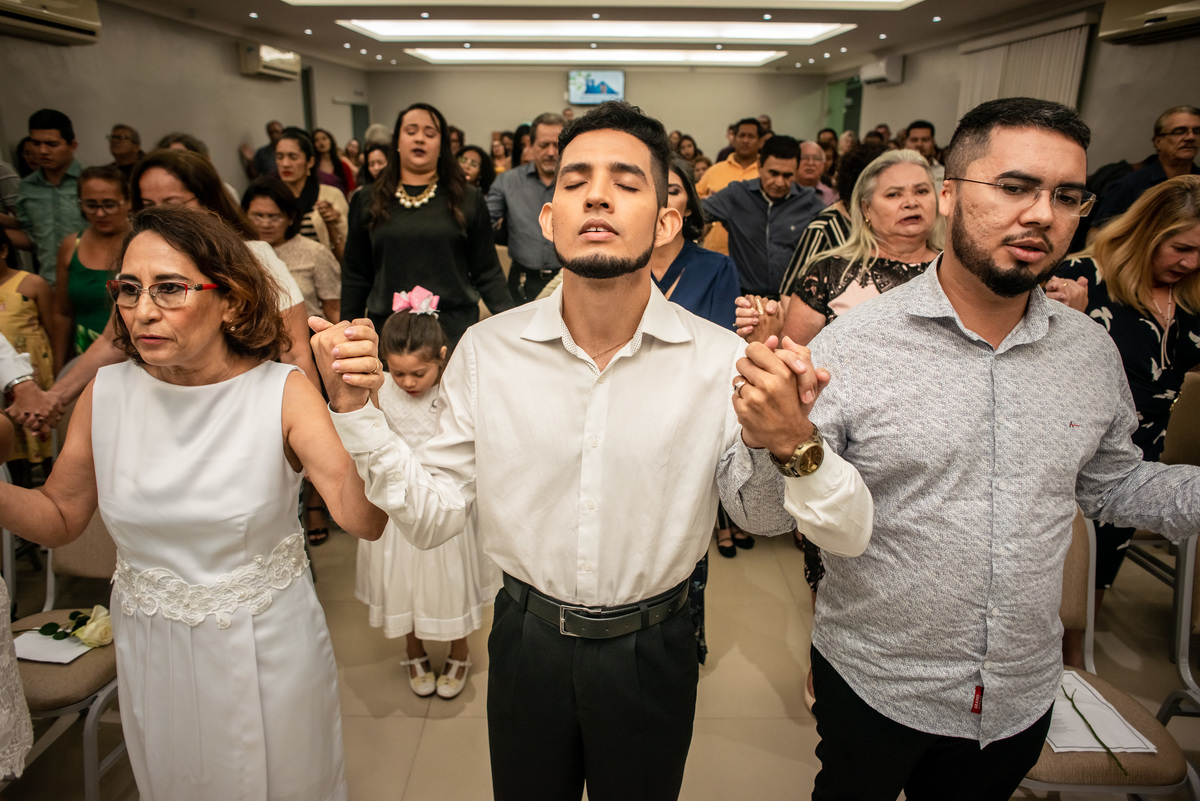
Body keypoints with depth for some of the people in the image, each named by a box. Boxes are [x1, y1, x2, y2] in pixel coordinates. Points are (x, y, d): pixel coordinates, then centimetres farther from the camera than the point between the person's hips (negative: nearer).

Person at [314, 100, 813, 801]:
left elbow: (763, 519, -6)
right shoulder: (487, 350, -12)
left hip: (652, 654, 0)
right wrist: (356, 412, -19)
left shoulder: (719, 360, -17)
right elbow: (434, 517, -8)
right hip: (527, 641, 1)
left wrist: (776, 445, -27)